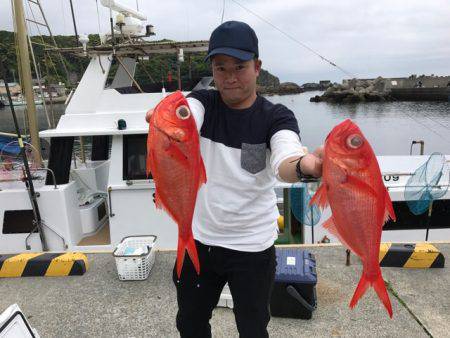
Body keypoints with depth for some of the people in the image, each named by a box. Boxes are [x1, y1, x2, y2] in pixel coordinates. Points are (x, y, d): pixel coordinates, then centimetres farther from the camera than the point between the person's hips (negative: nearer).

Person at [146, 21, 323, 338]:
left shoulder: (277, 116, -13)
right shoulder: (202, 102, -6)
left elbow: (283, 162, -33)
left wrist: (305, 164, -57)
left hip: (252, 247, -2)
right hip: (199, 239, 3)